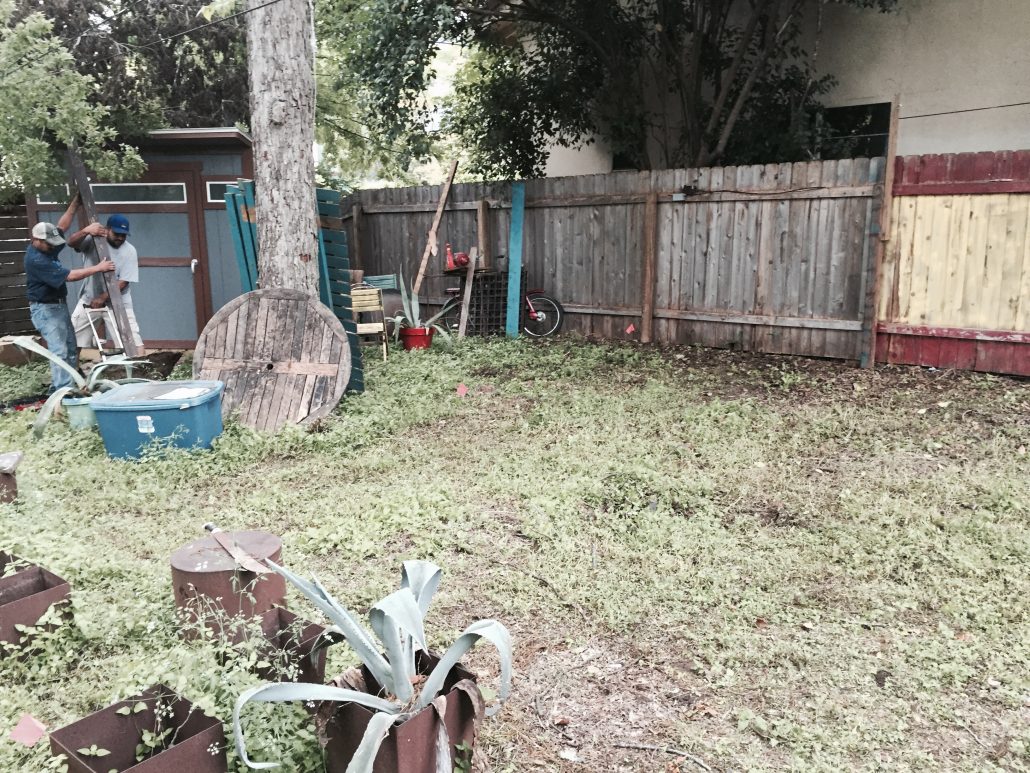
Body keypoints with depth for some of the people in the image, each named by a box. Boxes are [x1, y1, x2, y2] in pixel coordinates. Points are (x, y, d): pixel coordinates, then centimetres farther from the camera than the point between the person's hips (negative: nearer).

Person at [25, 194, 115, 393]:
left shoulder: (46, 247, 2)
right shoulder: (36, 260, -24)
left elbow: (62, 226, 12)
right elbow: (69, 276, -25)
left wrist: (76, 202, 5)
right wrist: (98, 268, -20)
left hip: (59, 305, 10)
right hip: (45, 309, -9)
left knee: (71, 348, 10)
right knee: (59, 350, -13)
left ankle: (63, 387, 17)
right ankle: (62, 391, -12)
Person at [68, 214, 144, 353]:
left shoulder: (129, 251, -10)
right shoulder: (94, 240, -6)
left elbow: (123, 282, -13)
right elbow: (71, 243, -23)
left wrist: (103, 298, -19)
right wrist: (86, 231, -42)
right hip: (89, 299, 2)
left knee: (132, 338, -9)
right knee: (73, 336, 9)